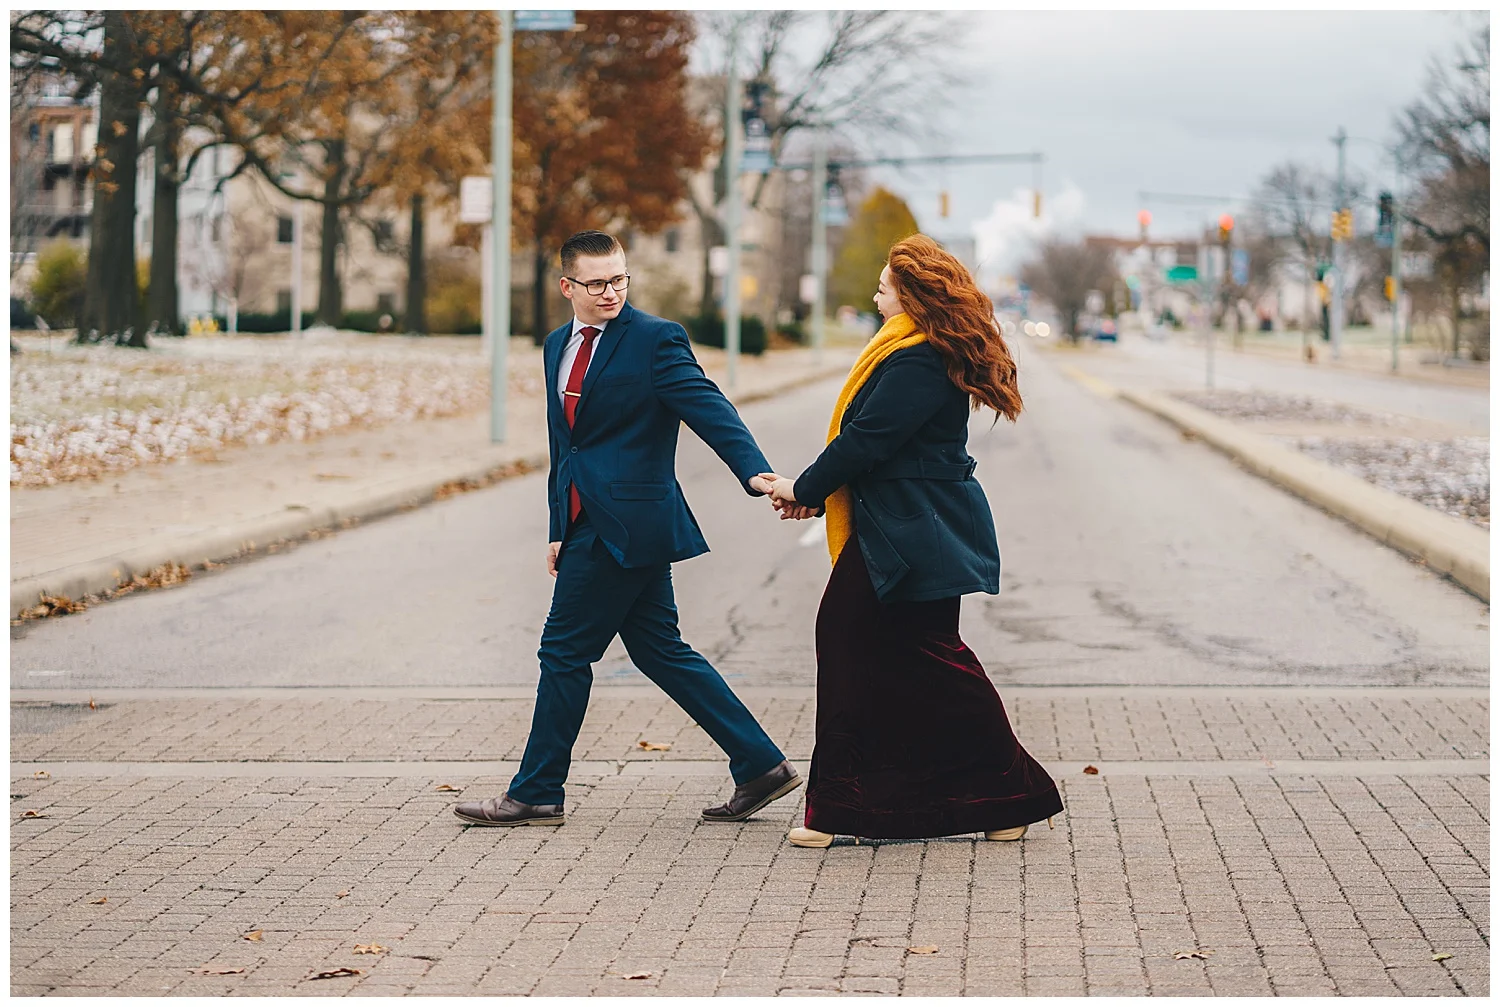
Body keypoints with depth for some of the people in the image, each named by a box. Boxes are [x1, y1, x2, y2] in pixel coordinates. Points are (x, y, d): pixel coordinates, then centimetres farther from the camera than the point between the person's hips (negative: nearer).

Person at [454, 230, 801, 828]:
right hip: (591, 524, 8)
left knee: (564, 651, -3)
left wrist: (755, 472, -33)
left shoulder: (655, 339, -8)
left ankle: (535, 794, 9)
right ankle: (760, 766, 15)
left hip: (627, 523, -8)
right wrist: (560, 530, 20)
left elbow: (709, 409, -18)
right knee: (659, 650, 10)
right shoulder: (558, 347, 16)